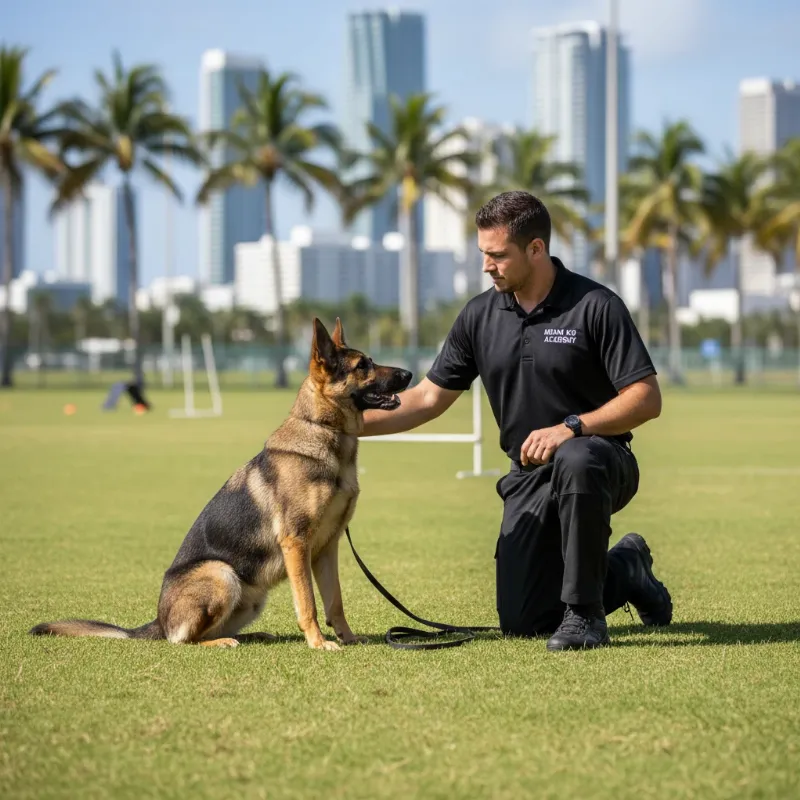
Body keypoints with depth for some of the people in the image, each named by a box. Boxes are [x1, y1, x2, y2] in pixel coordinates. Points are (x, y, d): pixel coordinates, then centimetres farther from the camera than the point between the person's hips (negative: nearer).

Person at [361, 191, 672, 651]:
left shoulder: (596, 306, -14)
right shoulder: (480, 316, 2)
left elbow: (647, 399, -17)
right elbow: (430, 397, 7)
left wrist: (571, 427, -27)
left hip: (601, 461, -5)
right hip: (529, 478, 5)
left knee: (576, 461, -43)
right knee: (522, 623, -3)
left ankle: (584, 613, -25)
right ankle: (625, 570, 25)